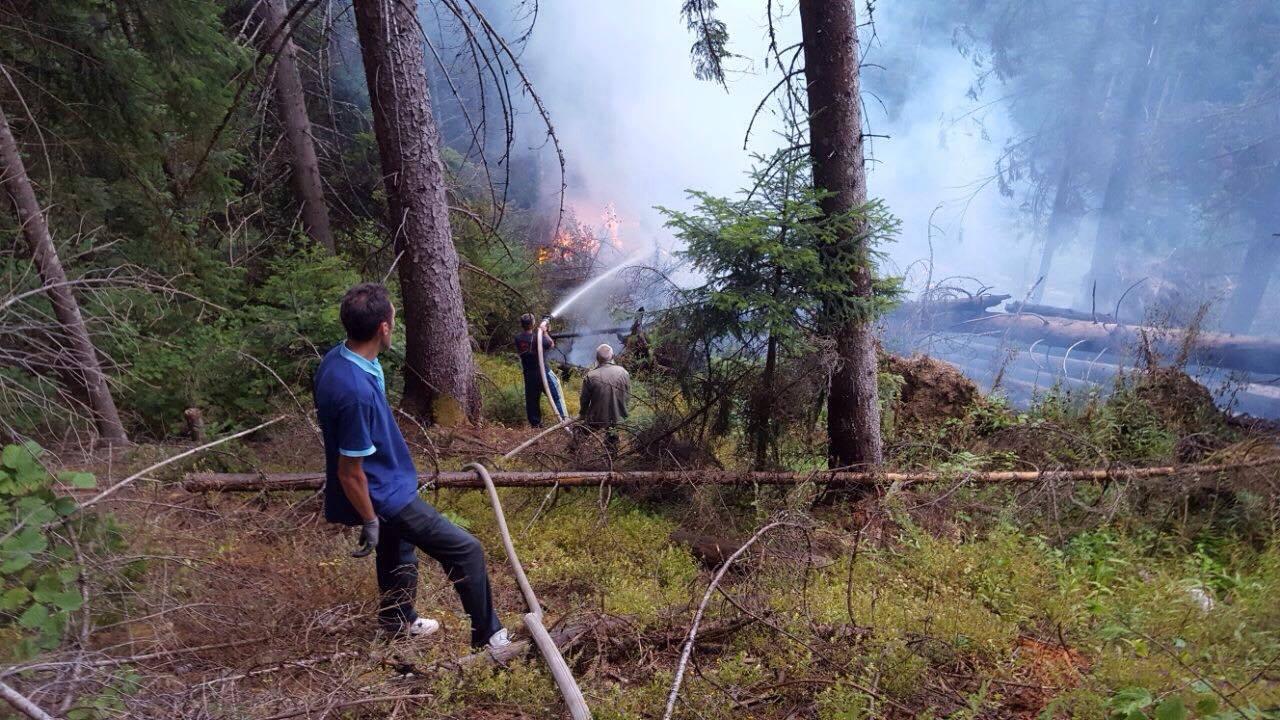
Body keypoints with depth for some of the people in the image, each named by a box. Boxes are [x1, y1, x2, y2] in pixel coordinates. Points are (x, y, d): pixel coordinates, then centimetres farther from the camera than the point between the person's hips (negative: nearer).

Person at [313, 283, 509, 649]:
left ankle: (397, 619, 55)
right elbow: (350, 472, -26)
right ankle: (488, 636, 14)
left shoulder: (337, 358, -5)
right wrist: (370, 521, -13)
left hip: (386, 484, 10)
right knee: (466, 551, -2)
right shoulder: (357, 392, -35)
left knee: (397, 552, 30)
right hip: (386, 496, -10)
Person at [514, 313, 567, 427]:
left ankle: (535, 423, 25)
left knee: (531, 398, 15)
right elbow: (551, 344, -5)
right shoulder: (538, 337, -22)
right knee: (557, 395, 9)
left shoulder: (518, 338, -8)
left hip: (528, 374, 5)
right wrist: (544, 332, 5)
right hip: (543, 372, -5)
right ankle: (564, 417, 12)